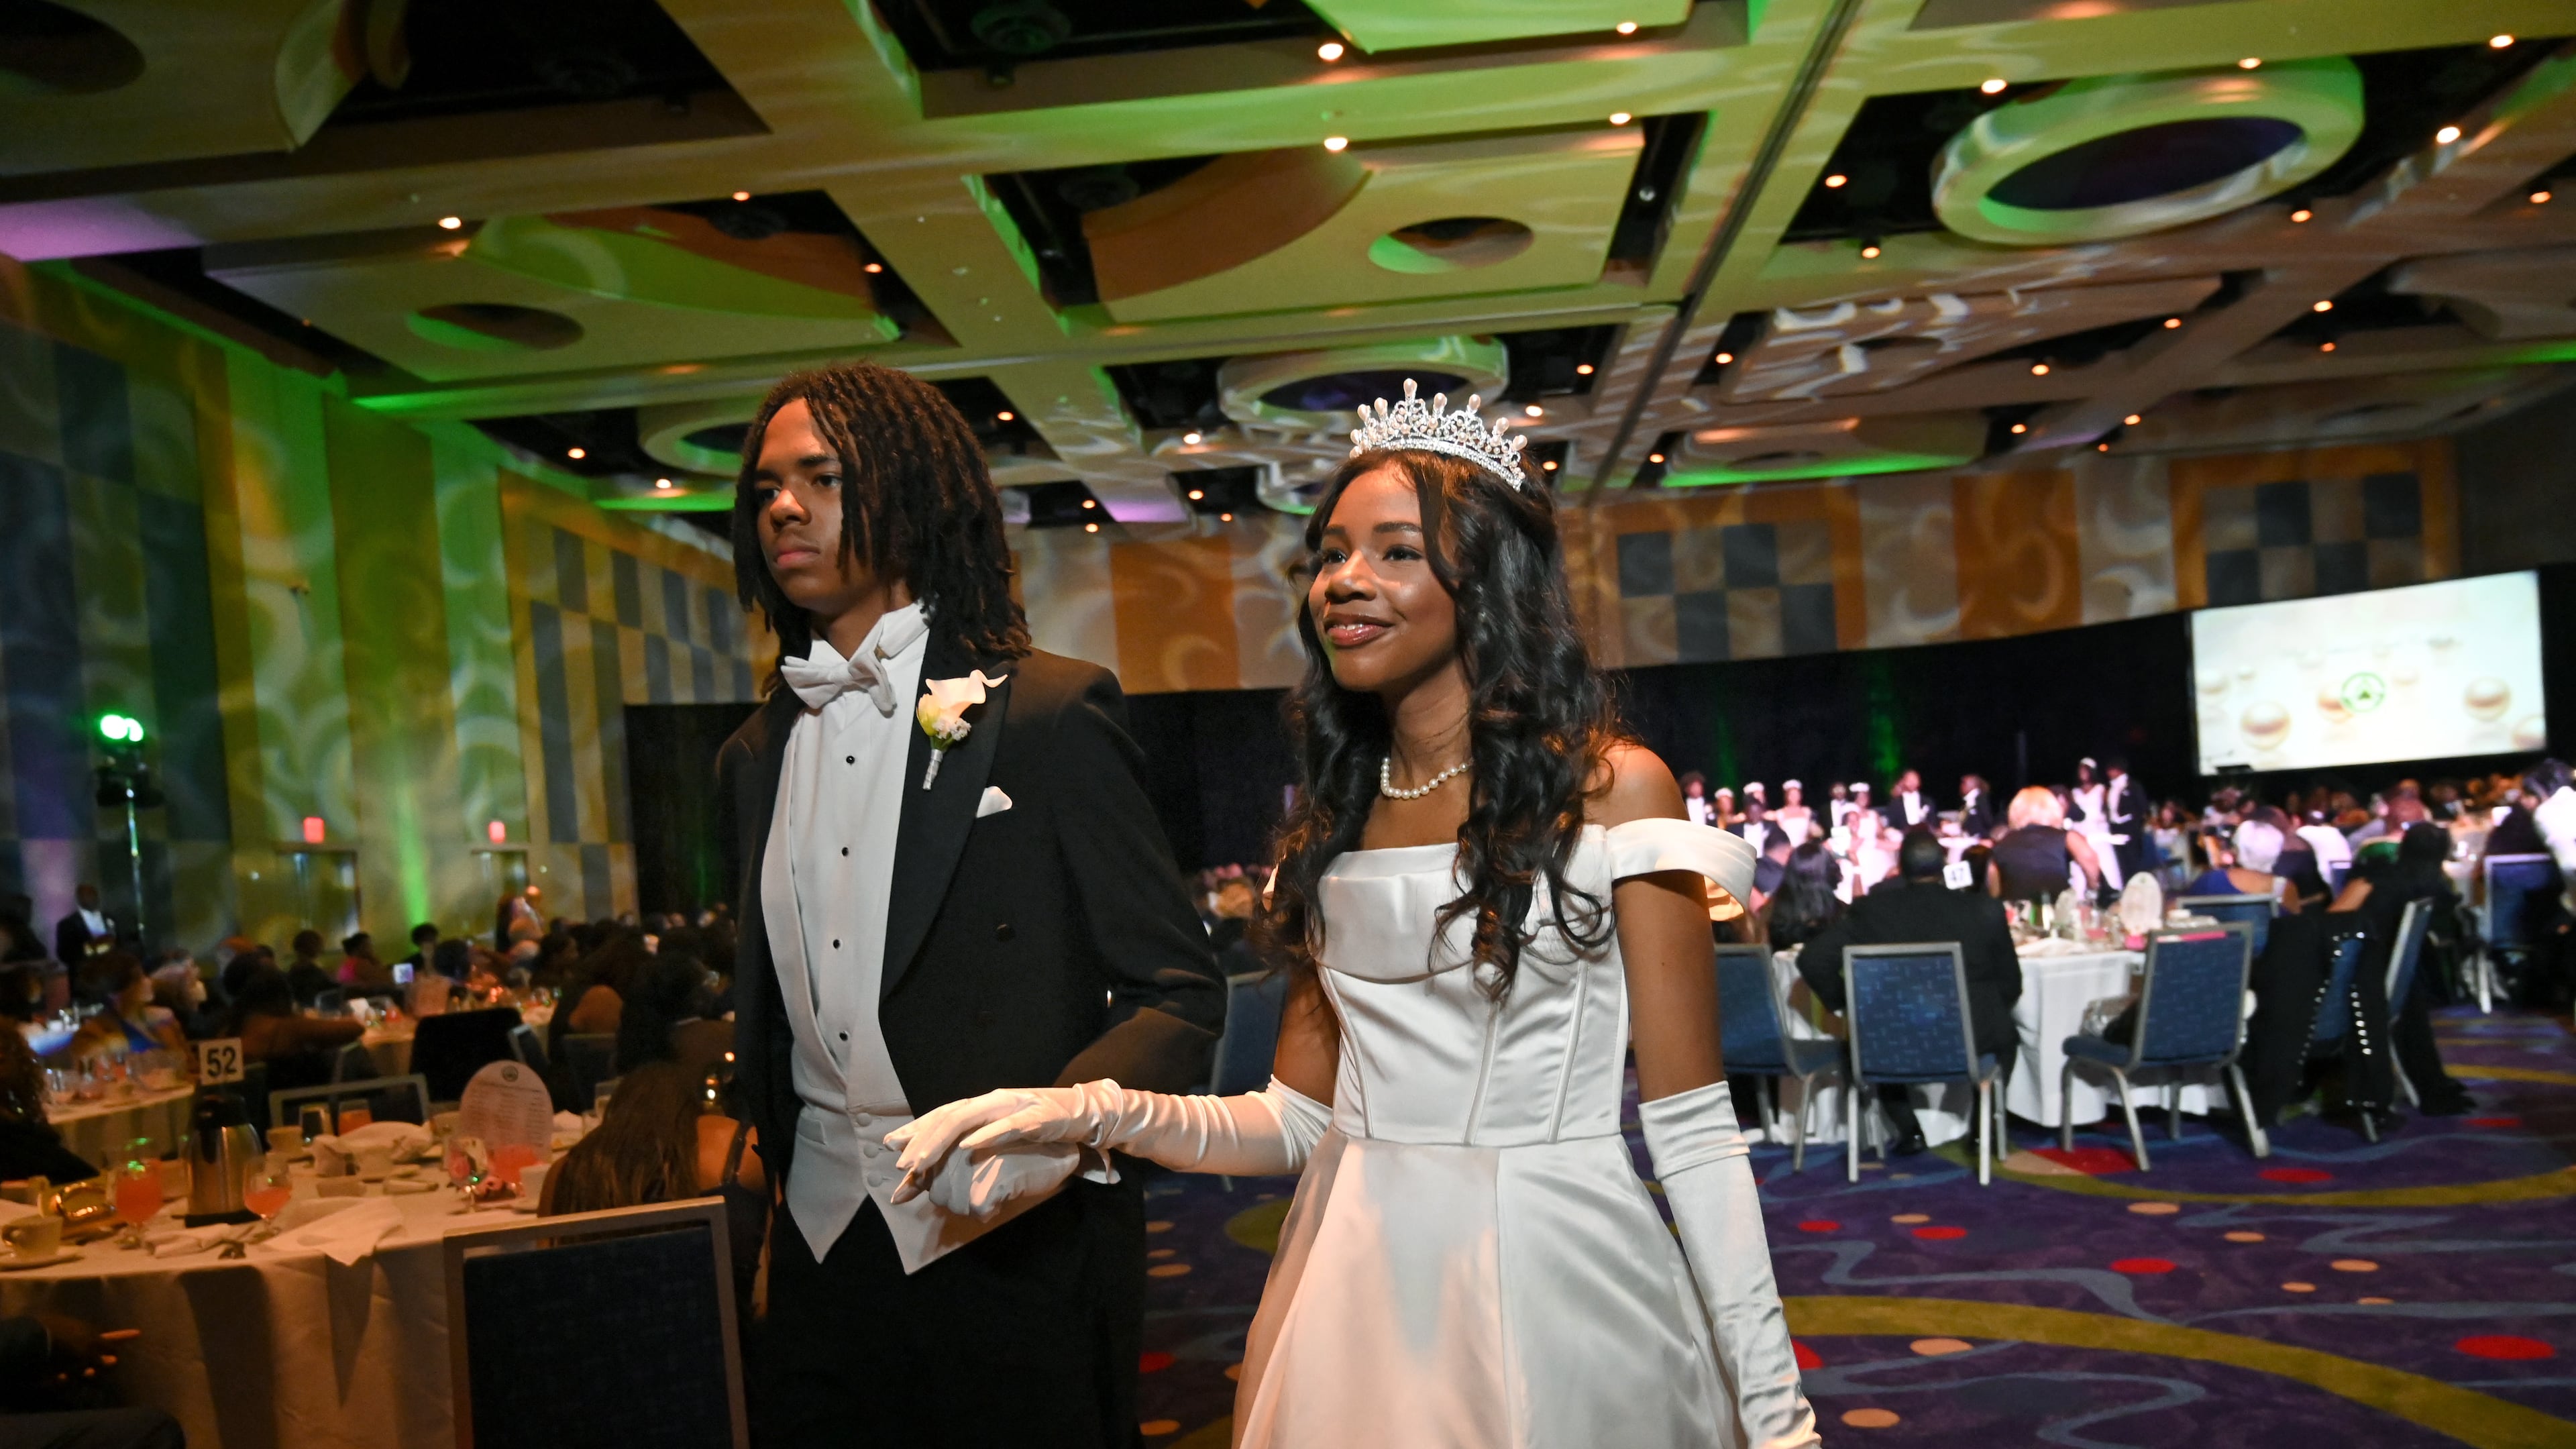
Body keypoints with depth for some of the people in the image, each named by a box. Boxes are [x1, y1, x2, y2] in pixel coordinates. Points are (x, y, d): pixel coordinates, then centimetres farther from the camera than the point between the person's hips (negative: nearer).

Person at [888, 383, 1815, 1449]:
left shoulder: (1612, 789, -7)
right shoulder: (1333, 823, 7)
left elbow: (1692, 1128, -7)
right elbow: (1296, 1120, 8)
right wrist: (1096, 1113, -7)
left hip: (1549, 1282, -4)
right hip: (1356, 1291, 4)